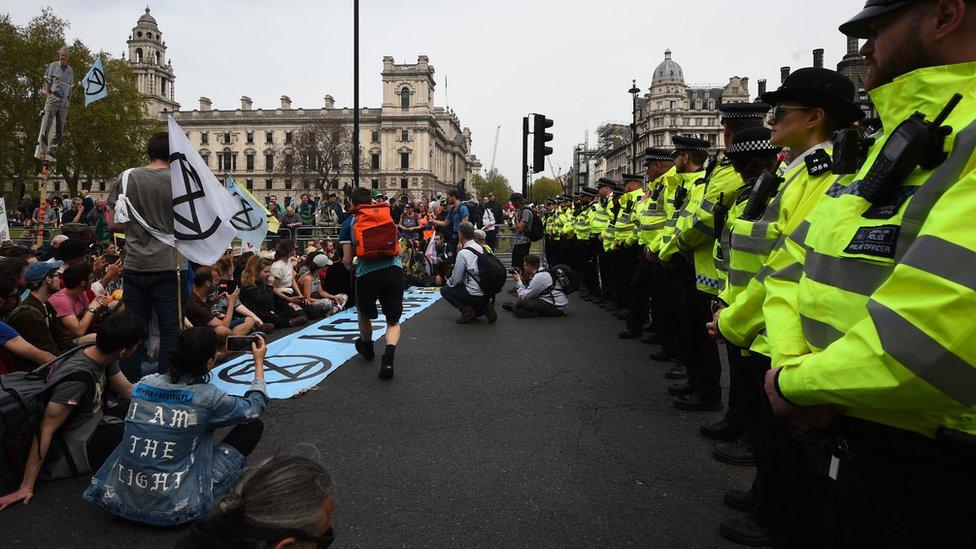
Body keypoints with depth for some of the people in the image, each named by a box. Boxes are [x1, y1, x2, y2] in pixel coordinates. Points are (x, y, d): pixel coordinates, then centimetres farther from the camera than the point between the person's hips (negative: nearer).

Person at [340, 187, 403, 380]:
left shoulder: (349, 223, 9)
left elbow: (347, 259, 4)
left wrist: (350, 265, 27)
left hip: (367, 272, -1)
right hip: (394, 268, 2)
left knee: (364, 313, 27)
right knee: (393, 321, 11)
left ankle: (367, 347, 50)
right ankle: (389, 356, -14)